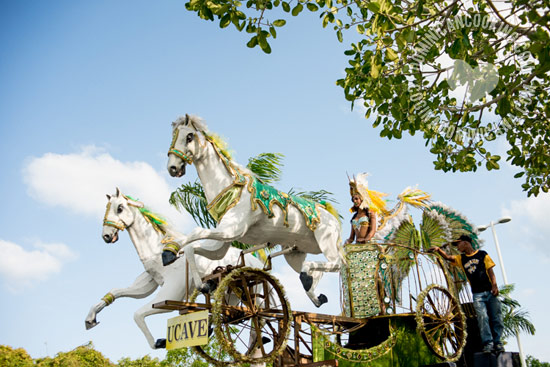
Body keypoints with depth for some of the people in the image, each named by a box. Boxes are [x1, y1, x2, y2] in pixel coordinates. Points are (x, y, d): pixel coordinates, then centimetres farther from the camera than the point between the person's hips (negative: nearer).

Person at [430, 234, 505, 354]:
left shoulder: (482, 254, 6)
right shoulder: (461, 259, 14)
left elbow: (490, 271, 2)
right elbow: (448, 257, 0)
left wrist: (494, 285, -11)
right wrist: (438, 250, -18)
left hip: (490, 291, -2)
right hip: (477, 294, 2)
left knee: (496, 317, 0)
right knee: (483, 318, -11)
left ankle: (498, 342, 10)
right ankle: (488, 344, -10)